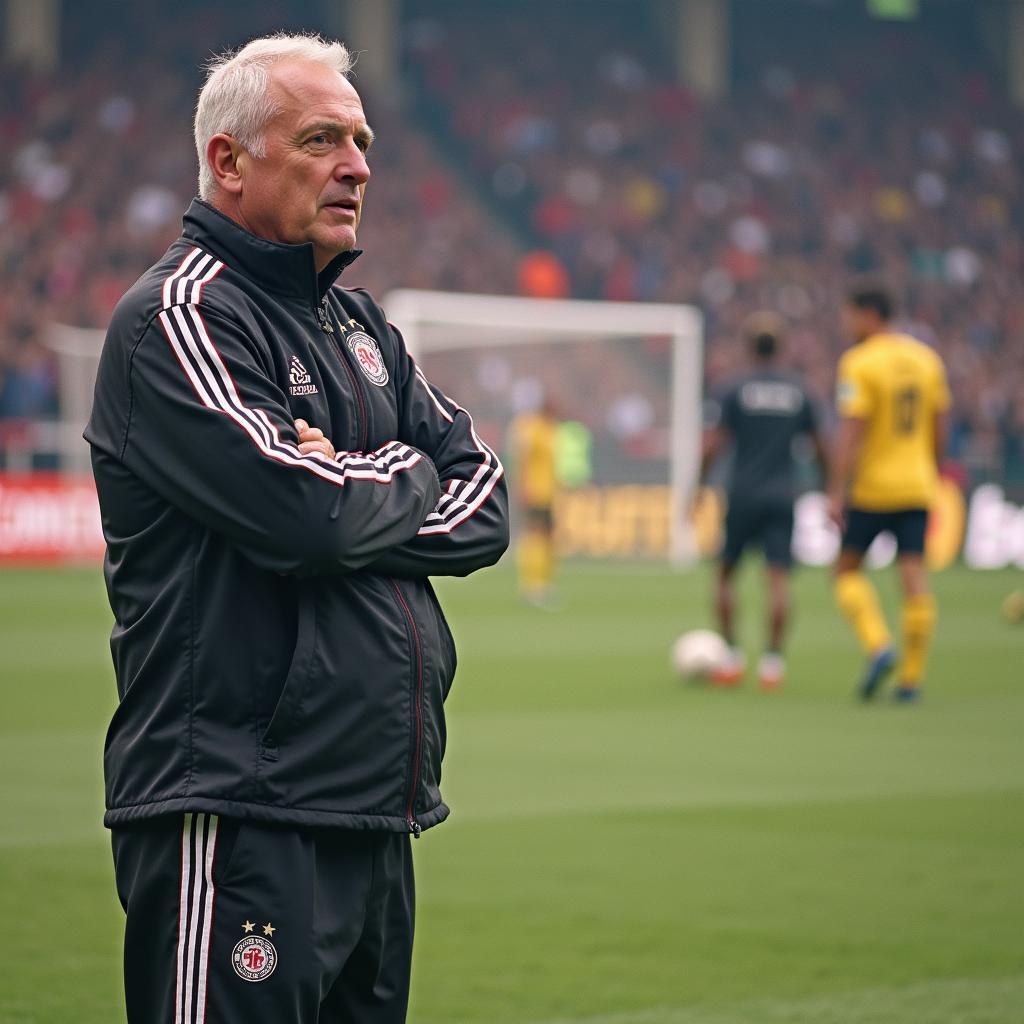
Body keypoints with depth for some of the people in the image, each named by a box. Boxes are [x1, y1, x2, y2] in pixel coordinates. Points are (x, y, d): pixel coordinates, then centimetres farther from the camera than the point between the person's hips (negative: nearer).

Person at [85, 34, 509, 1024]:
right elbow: (306, 511, -20)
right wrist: (407, 479, 1)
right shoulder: (178, 315, -8)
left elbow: (485, 504, 11)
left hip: (376, 813, 8)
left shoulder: (358, 325, 19)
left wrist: (351, 499, -7)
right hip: (240, 818, -8)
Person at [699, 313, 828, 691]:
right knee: (778, 577, -3)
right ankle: (772, 660, -12)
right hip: (783, 496, 2)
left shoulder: (736, 390, -2)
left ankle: (732, 657, 4)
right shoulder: (799, 392, 6)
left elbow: (712, 445, -7)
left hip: (743, 494, -2)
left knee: (725, 574, 11)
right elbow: (819, 447, 12)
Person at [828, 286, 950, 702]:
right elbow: (941, 426, 13)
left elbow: (851, 433, -17)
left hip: (872, 486, -5)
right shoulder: (927, 359, 9)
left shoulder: (858, 363, -11)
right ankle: (912, 678, 0)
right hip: (917, 487, 5)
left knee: (847, 570, 10)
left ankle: (879, 647, -10)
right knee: (914, 576, 2)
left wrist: (836, 493, -16)